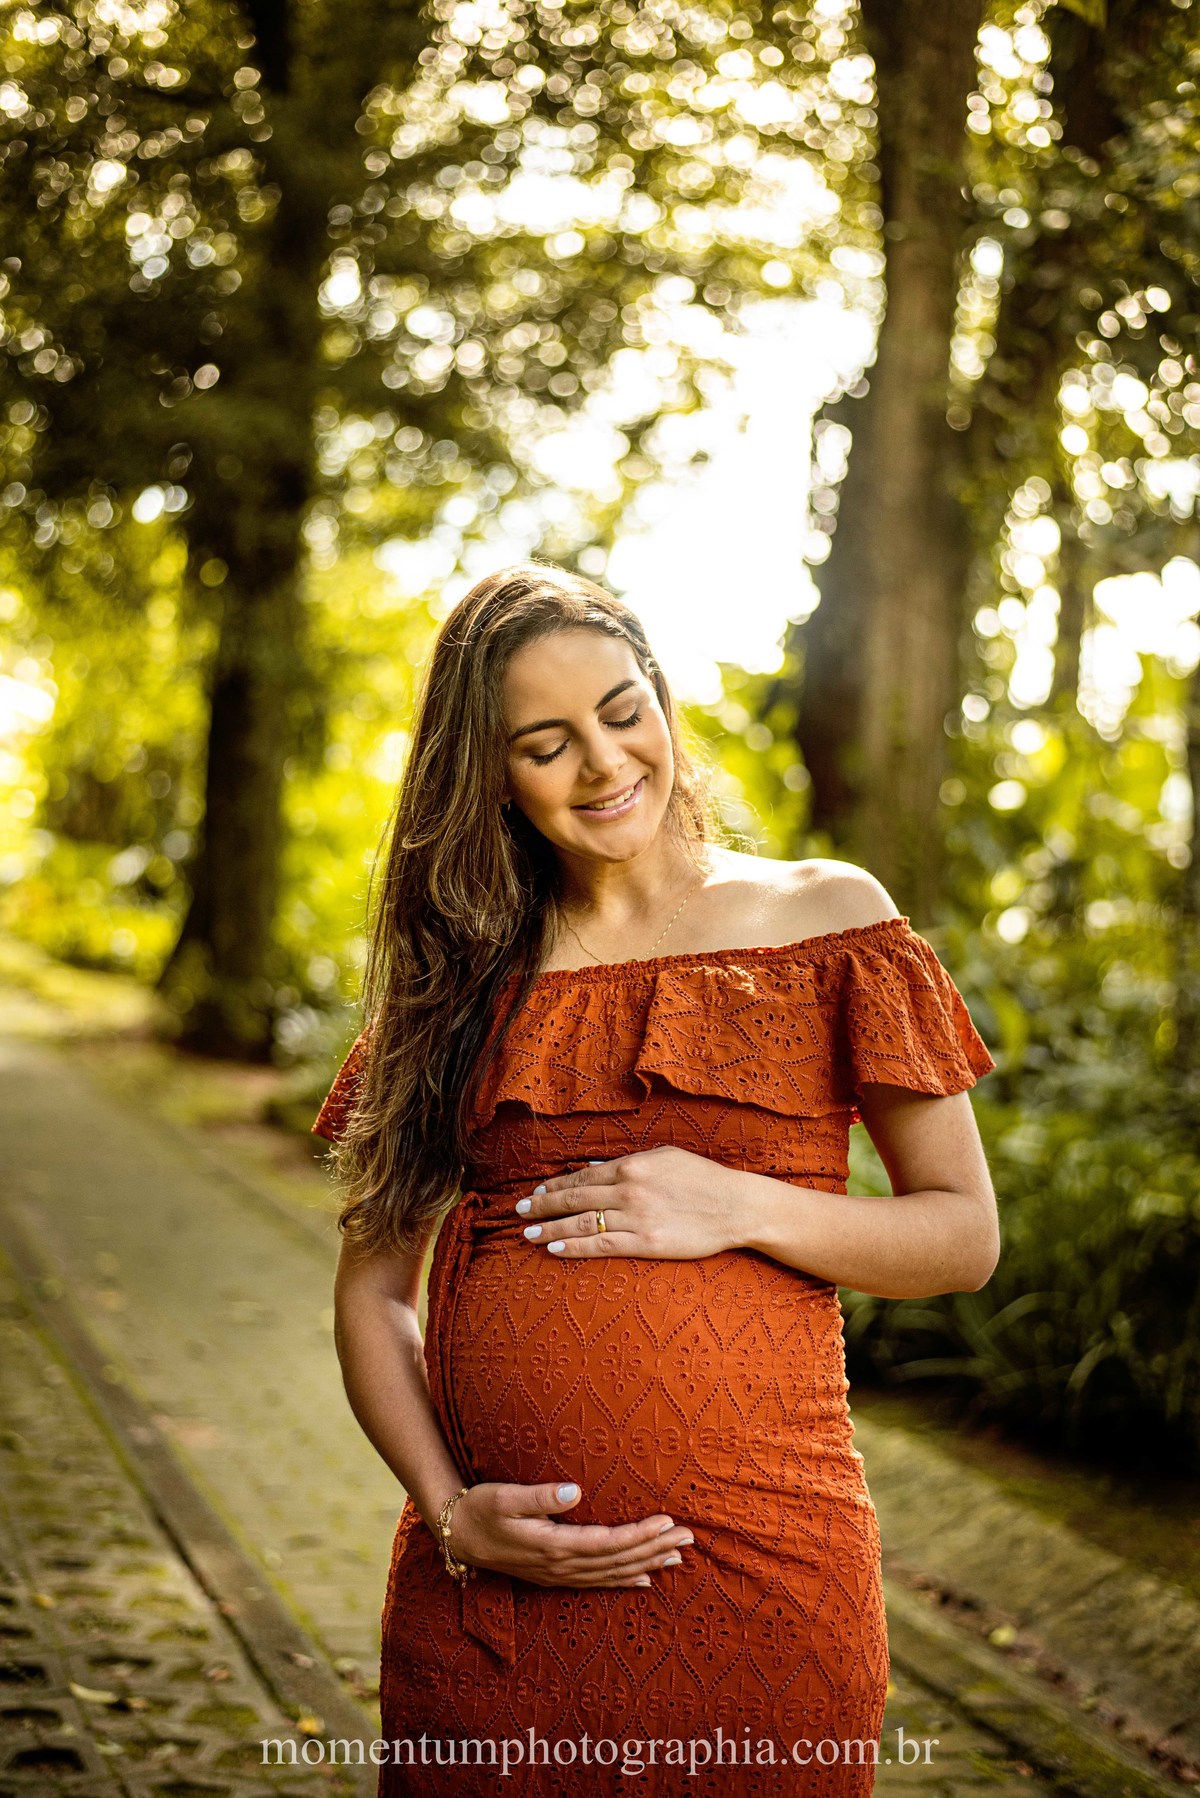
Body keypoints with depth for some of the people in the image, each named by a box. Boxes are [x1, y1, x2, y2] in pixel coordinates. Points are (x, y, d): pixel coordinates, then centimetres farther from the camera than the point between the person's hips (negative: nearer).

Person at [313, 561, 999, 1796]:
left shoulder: (824, 917, 3)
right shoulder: (460, 971, 8)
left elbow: (965, 1235, 4)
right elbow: (372, 1285, 8)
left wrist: (740, 1207, -11)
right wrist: (448, 1509, -7)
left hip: (752, 1568, -2)